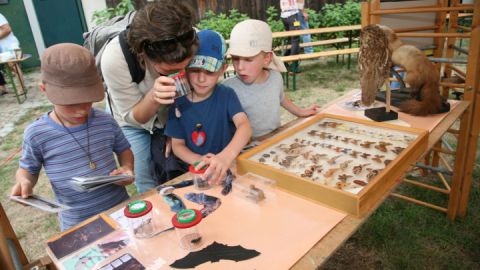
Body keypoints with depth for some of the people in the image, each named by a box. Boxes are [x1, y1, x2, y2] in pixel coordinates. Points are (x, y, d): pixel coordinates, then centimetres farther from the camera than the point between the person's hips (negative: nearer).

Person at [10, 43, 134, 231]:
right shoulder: (36, 134, -14)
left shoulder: (106, 122, -9)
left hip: (121, 210, 2)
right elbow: (28, 169, 3)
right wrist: (24, 182, -18)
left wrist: (127, 168, -12)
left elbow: (124, 150, 7)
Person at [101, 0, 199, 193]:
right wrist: (153, 97, -43)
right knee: (149, 188, 2)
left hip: (173, 117, 2)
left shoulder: (193, 42, -31)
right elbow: (133, 117, -23)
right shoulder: (114, 58, -36)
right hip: (132, 123, -1)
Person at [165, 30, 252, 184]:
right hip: (194, 171, 1)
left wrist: (226, 157, -40)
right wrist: (198, 160, -17)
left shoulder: (226, 95, -6)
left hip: (228, 168, -1)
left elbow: (245, 125, -22)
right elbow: (177, 144, 3)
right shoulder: (179, 103, -2)